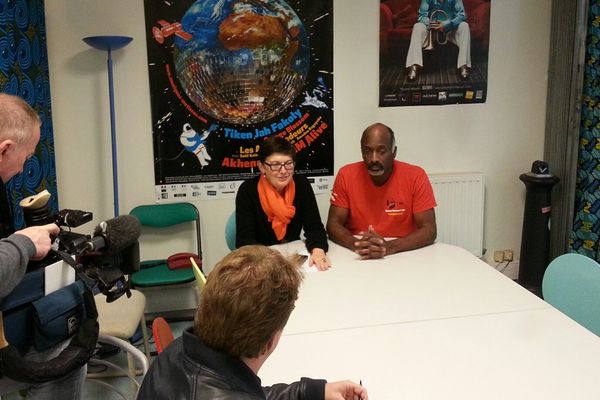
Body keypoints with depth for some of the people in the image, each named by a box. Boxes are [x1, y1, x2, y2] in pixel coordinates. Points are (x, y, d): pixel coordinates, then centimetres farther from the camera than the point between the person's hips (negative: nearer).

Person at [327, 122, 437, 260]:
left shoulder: (416, 176, -9)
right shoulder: (346, 175, -6)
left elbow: (429, 231, -11)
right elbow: (333, 224, -5)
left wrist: (389, 247, -26)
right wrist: (357, 244, -24)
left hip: (403, 256, 0)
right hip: (358, 258, 1)